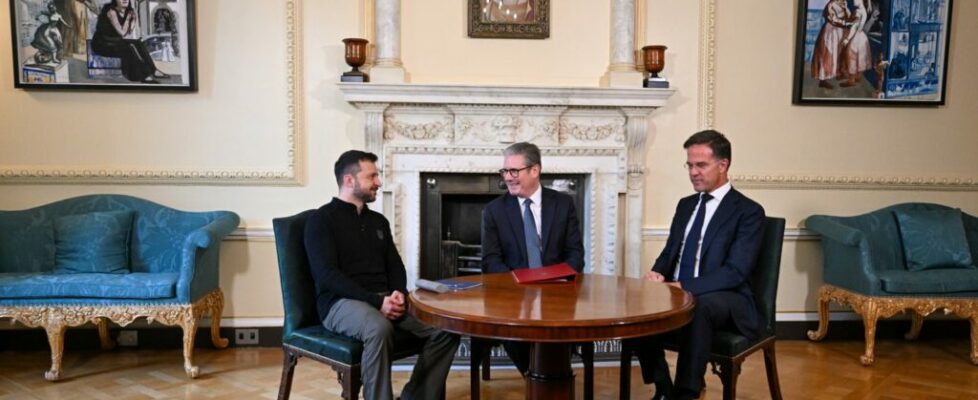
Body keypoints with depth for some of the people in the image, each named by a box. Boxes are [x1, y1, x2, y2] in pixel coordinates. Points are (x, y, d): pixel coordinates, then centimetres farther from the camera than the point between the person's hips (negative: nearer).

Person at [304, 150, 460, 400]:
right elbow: (327, 275, -13)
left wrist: (398, 293, -8)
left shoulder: (378, 221, 20)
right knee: (379, 329, -39)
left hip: (384, 300, 6)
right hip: (341, 302, -6)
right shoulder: (321, 220, -2)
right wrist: (377, 301, -21)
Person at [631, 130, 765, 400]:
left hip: (725, 301, -6)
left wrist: (685, 287, -27)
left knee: (700, 307, -39)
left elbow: (735, 272, -16)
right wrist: (658, 274, -8)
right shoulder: (685, 205, 15)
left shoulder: (748, 211, -6)